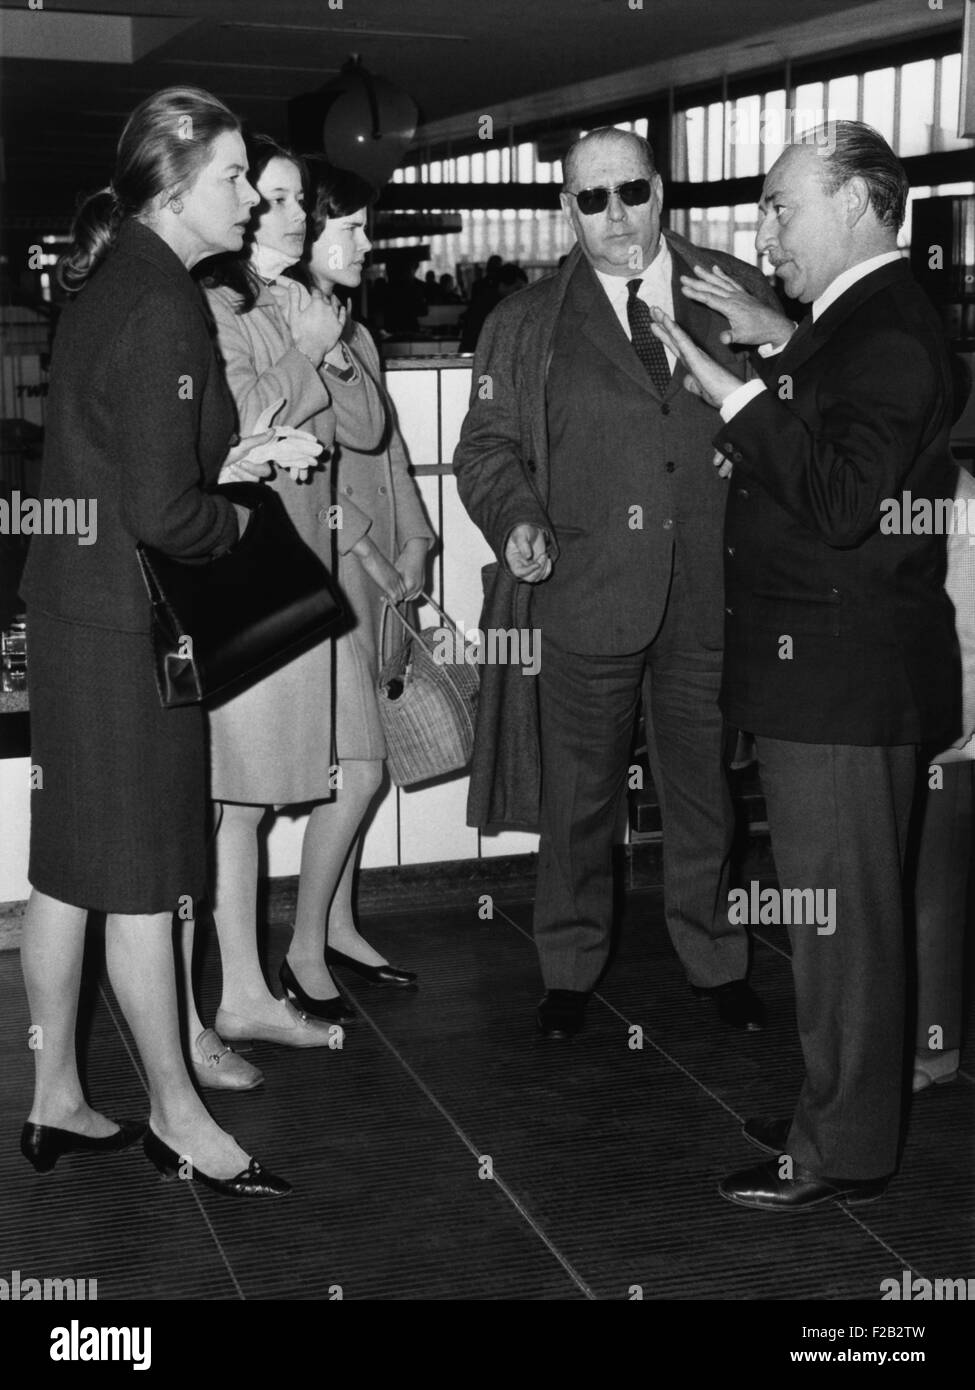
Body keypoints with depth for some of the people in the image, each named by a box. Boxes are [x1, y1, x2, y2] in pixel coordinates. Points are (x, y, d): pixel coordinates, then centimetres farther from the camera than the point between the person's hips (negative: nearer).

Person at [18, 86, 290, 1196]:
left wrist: (229, 459, 8)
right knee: (142, 880, 3)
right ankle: (176, 1115, 18)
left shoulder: (106, 285, 11)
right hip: (126, 628, -9)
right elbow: (163, 511, -23)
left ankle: (54, 1102, 27)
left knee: (68, 871, 15)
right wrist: (234, 518, -4)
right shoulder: (159, 306, -19)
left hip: (70, 612, 9)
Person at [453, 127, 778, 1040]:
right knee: (578, 797, 10)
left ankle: (715, 962, 32)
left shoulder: (739, 294, 7)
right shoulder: (526, 325, 5)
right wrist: (516, 519, -12)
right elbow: (488, 445, 4)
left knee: (706, 791, 13)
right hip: (583, 598, -1)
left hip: (712, 597, 1)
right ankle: (570, 971, 28)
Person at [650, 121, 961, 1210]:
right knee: (836, 911, 18)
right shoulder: (854, 322, 14)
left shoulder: (889, 333, -17)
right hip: (821, 669, 10)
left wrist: (737, 396, -22)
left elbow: (844, 502, -27)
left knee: (840, 916, 1)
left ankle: (842, 1153, 14)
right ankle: (839, 1113, 31)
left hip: (844, 678, -10)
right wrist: (767, 349, 14)